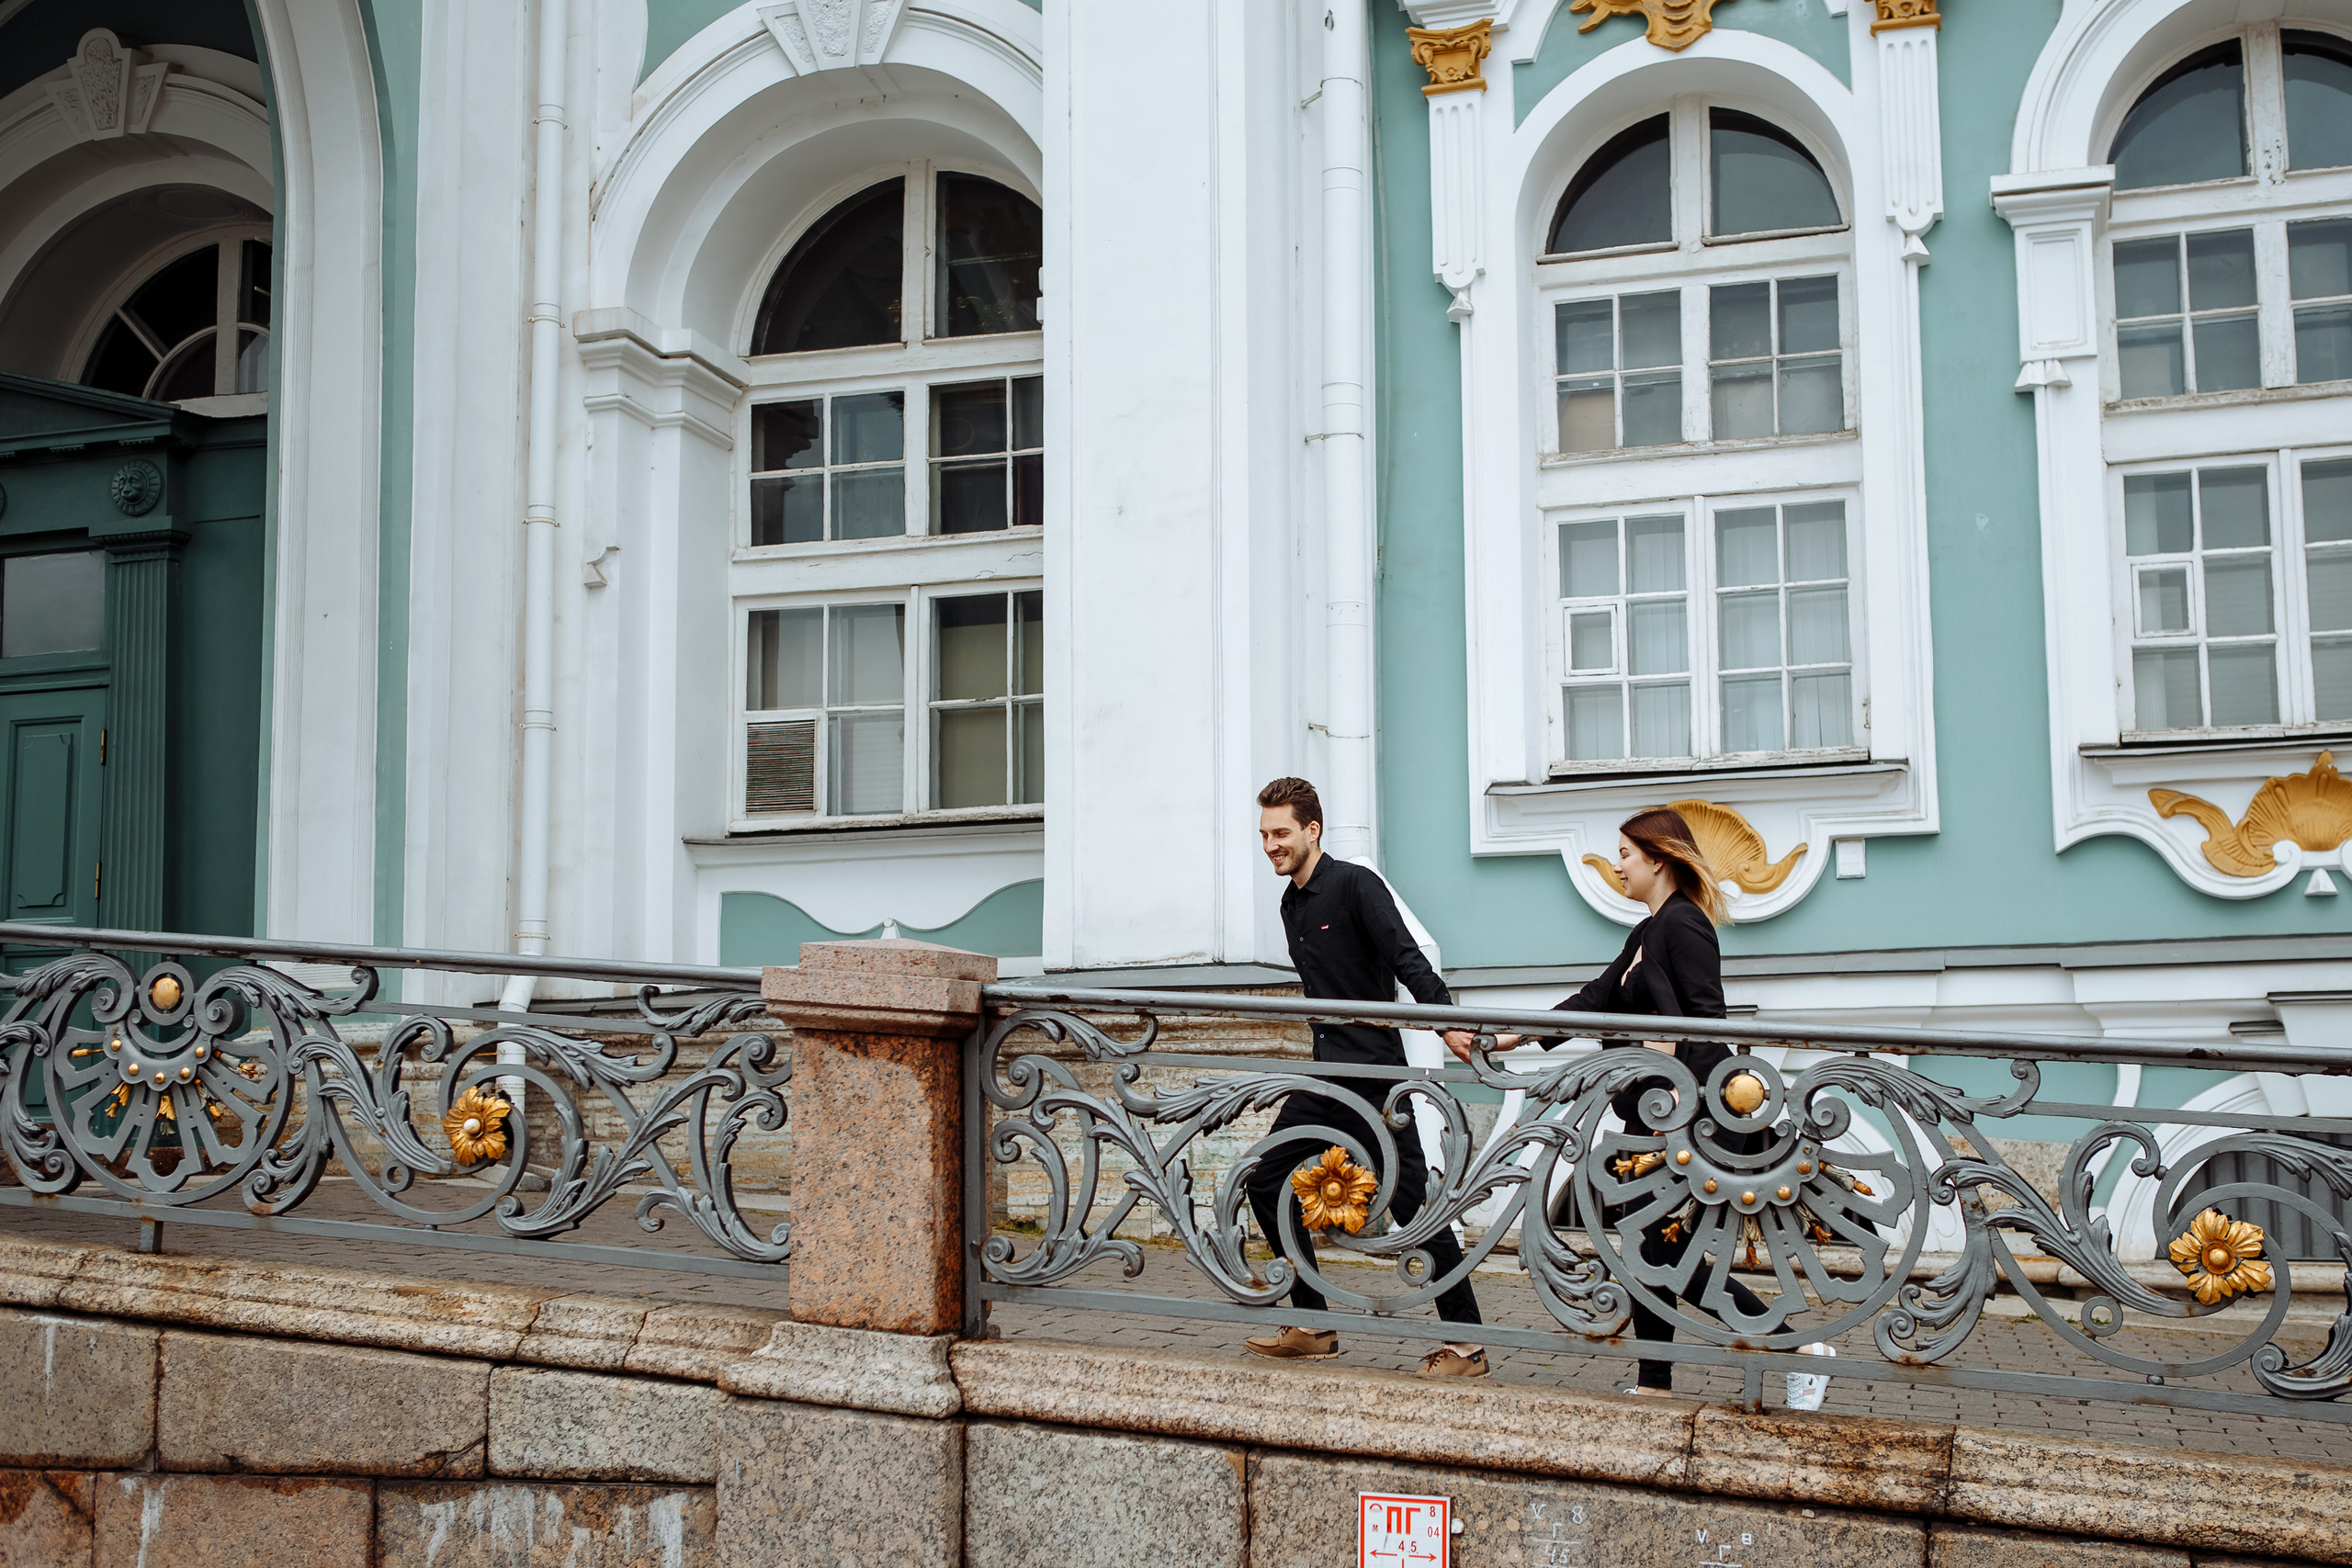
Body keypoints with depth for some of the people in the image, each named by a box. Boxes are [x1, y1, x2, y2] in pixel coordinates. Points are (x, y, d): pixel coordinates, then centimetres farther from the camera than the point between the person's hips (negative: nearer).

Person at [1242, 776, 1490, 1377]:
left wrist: (1445, 1020, -33)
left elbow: (1408, 960, -21)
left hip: (1373, 1070, -9)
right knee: (1267, 1181, 7)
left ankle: (1466, 1344, 0)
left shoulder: (1356, 884, -9)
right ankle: (1313, 1329, 15)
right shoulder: (1292, 905, 16)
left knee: (1411, 1199, -7)